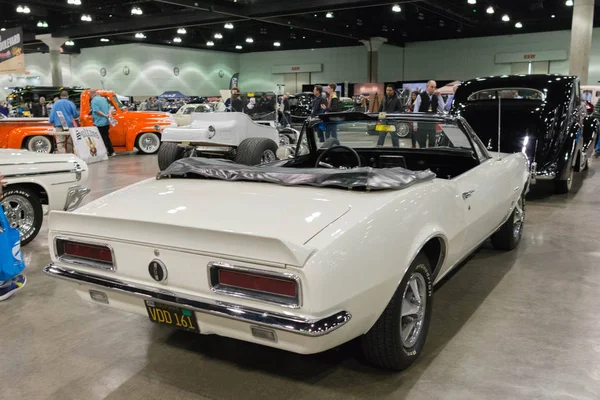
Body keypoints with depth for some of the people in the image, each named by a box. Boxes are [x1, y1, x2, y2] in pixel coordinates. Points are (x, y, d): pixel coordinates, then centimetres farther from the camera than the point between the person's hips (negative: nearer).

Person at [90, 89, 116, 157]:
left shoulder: (94, 101, -11)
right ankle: (111, 152, 18)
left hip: (99, 123, -8)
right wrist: (109, 115, -2)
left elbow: (97, 111, -20)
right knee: (106, 138, 17)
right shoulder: (103, 99, 13)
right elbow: (109, 108, 12)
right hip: (106, 123, 8)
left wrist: (105, 115, -15)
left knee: (102, 139, -2)